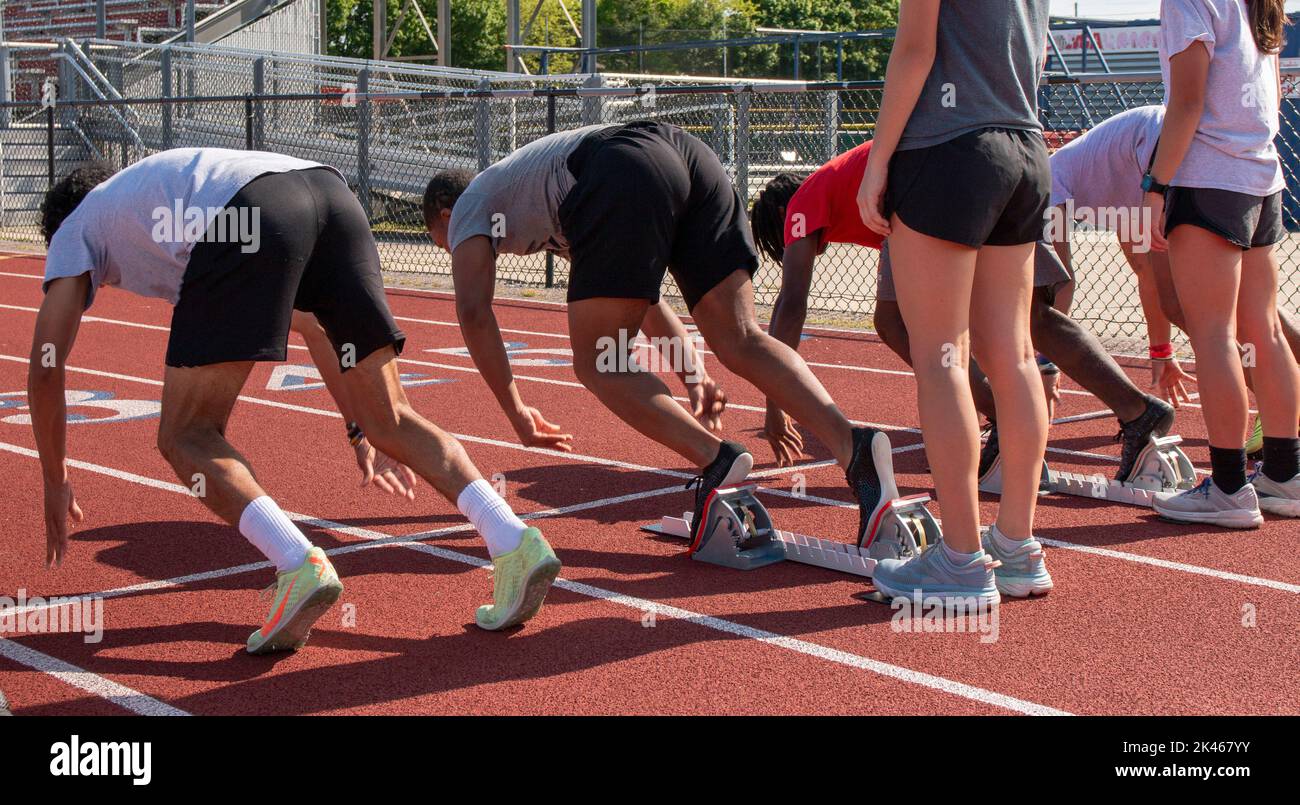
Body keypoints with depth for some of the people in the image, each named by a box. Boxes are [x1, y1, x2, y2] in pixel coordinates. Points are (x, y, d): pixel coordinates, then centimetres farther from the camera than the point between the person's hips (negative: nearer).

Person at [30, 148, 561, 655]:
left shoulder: (75, 229, 33)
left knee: (186, 437, 4)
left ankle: (300, 568, -16)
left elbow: (45, 367, 26)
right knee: (388, 419, 11)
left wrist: (56, 484, 37)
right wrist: (360, 429, 49)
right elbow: (311, 322, 45)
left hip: (251, 221, -6)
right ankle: (515, 545, -4)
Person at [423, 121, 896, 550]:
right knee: (740, 341, 0)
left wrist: (516, 413, 17)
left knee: (598, 366, 2)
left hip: (626, 177, -7)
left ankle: (715, 461, -17)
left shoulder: (467, 207, 27)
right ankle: (852, 446, -20)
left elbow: (473, 312, 10)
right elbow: (638, 291, 45)